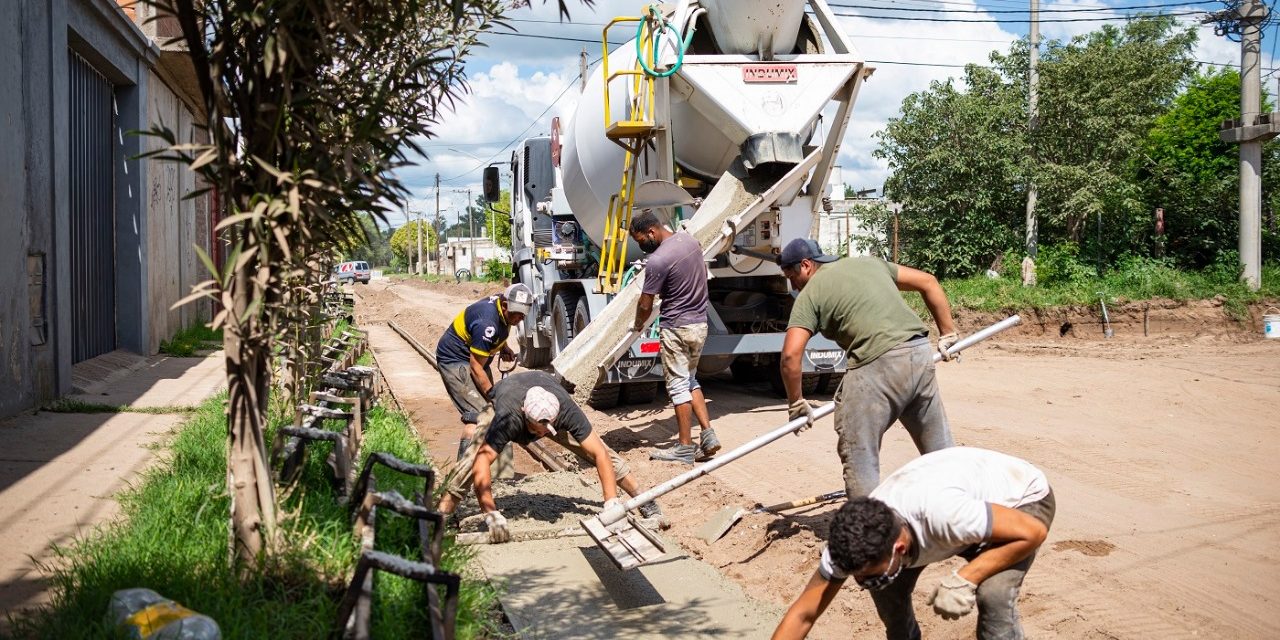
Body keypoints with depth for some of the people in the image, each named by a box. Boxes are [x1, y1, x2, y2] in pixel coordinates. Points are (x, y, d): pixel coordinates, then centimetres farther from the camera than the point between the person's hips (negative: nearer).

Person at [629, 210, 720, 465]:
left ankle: (685, 447, 7)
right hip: (700, 323, 8)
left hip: (676, 328, -8)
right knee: (690, 381, 19)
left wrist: (638, 325, 6)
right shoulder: (690, 240, 4)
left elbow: (645, 305, -13)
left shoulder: (657, 261, -21)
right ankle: (708, 434, 12)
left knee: (678, 385, 1)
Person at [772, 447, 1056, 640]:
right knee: (887, 587, -10)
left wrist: (965, 579, -36)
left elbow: (1033, 532, -30)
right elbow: (803, 615, -20)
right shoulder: (855, 542, -26)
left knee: (994, 595, -28)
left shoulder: (943, 514, -45)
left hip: (1023, 495, -5)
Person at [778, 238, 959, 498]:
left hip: (877, 366, -7)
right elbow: (929, 282, 22)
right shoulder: (868, 261, 22)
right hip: (921, 354, 7)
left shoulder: (810, 295, 4)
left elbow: (791, 355, -7)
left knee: (859, 458, 5)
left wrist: (796, 403, 5)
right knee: (939, 446, 20)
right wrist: (948, 333, 27)